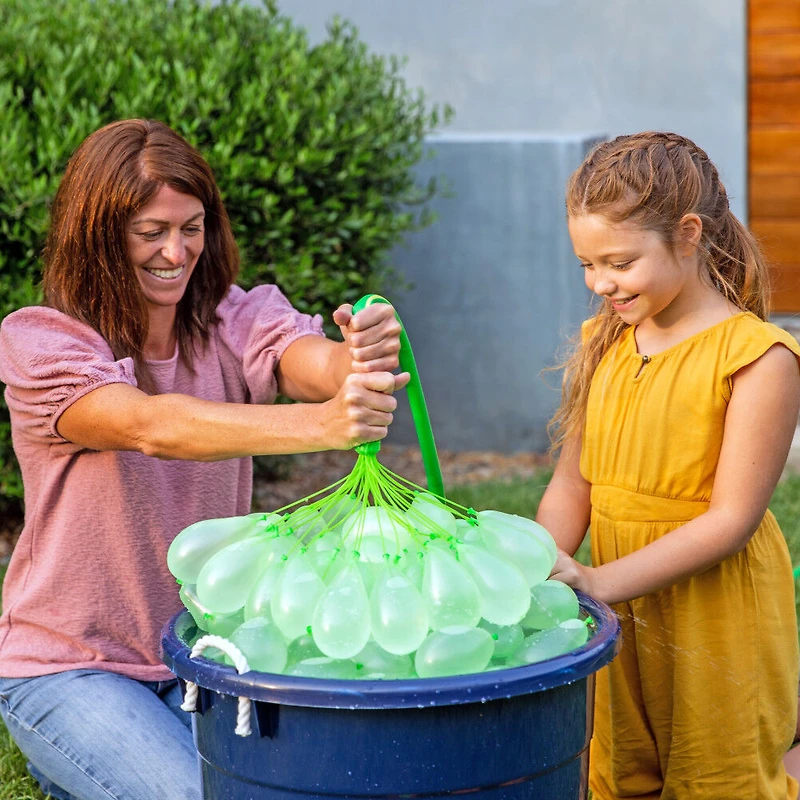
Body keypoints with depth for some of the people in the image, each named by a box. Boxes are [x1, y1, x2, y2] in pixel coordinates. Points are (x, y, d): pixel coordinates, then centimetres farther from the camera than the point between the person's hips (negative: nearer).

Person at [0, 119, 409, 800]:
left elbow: (310, 362, -26)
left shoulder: (235, 320, -4)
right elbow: (150, 425, -33)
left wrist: (363, 360, -52)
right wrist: (318, 425, -48)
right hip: (69, 667, -4)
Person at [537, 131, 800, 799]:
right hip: (620, 617, 6)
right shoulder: (605, 344, 5)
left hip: (716, 616, -6)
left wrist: (601, 581, -25)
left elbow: (732, 518, -19)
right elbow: (572, 486, 6)